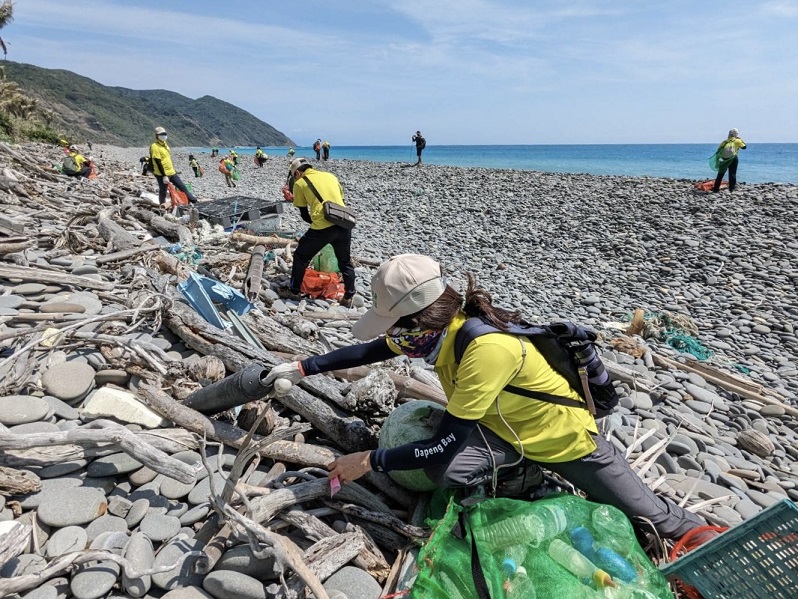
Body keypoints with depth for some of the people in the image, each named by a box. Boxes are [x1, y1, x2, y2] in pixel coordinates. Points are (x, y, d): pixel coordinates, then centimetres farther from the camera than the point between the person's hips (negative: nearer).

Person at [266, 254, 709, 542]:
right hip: (512, 430, 6)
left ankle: (703, 536, 42)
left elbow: (445, 444, -34)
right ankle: (522, 478, 6)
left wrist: (368, 461, -27)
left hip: (567, 438, -6)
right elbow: (371, 351, 1)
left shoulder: (488, 348, -40)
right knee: (444, 471, -21)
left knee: (652, 516, 9)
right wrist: (302, 368, 0)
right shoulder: (441, 323, -15)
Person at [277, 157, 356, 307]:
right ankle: (349, 297, 22)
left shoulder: (300, 183, 7)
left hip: (322, 227, -4)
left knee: (300, 257, 16)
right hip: (343, 224, 4)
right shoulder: (330, 175, 20)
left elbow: (304, 215, 10)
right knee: (345, 262, 19)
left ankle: (294, 291, 25)